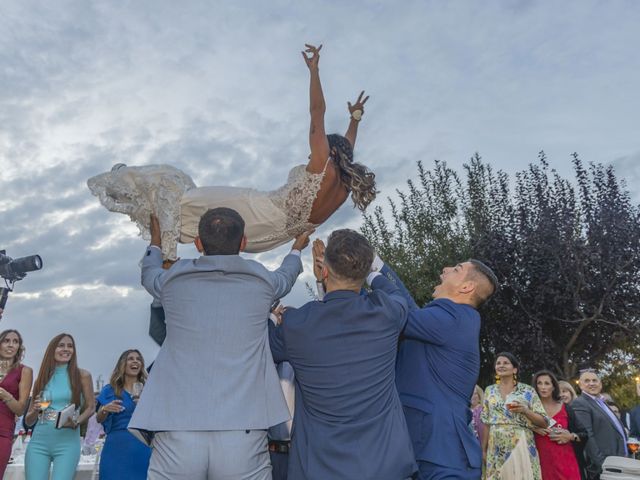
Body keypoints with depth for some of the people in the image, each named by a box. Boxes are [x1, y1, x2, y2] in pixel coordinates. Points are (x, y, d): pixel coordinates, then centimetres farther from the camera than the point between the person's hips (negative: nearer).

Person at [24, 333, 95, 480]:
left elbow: (91, 407, 4)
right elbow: (28, 421, 14)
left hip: (67, 442, -2)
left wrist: (76, 422, -14)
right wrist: (36, 410, -8)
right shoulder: (41, 379, 10)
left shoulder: (82, 375, 4)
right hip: (39, 442, 3)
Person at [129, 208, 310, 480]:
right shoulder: (261, 282, 4)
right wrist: (296, 249, 51)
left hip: (176, 437, 1)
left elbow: (149, 274, 30)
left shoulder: (173, 280, 4)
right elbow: (286, 277, 29)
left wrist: (155, 243, 51)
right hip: (244, 437, 0)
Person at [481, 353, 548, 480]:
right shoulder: (490, 391, 9)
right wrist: (484, 449, 10)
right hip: (496, 450, 3)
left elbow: (544, 423, 0)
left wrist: (525, 410, -16)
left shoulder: (527, 391, 1)